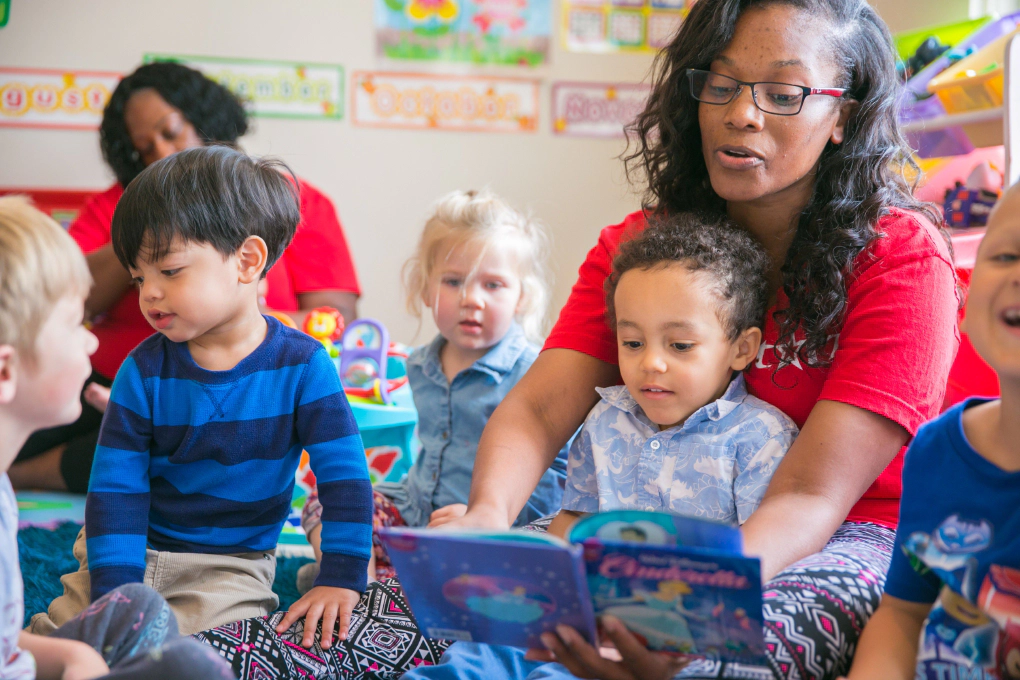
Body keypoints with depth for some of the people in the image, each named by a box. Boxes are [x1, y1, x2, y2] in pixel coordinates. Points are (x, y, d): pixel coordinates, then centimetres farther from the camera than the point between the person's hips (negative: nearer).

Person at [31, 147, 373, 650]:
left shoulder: (302, 366, -10)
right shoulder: (144, 372, -6)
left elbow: (345, 476, -9)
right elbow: (115, 489, -9)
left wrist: (341, 579, -16)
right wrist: (114, 599, -19)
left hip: (230, 566, -2)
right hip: (133, 551, 2)